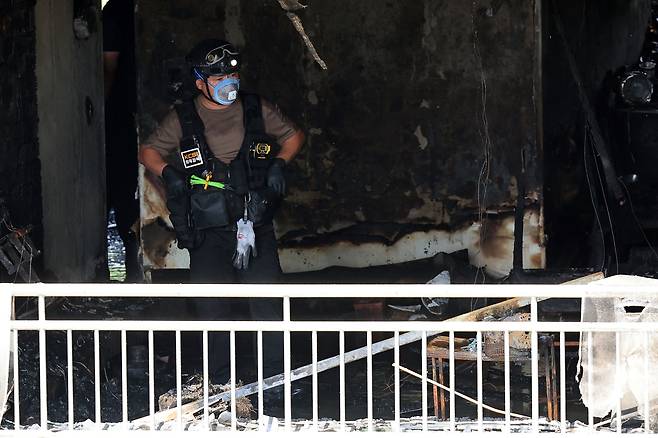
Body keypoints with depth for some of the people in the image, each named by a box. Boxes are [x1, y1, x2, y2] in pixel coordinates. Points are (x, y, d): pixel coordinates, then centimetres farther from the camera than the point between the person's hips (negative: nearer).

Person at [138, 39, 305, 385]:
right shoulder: (182, 120, 3)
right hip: (209, 233, 0)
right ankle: (222, 383, 9)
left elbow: (293, 136, 20)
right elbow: (148, 152, 15)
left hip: (257, 227, 1)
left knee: (268, 304, -3)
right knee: (212, 305, -1)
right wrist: (169, 173, -3)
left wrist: (278, 164, 3)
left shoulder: (257, 110, 5)